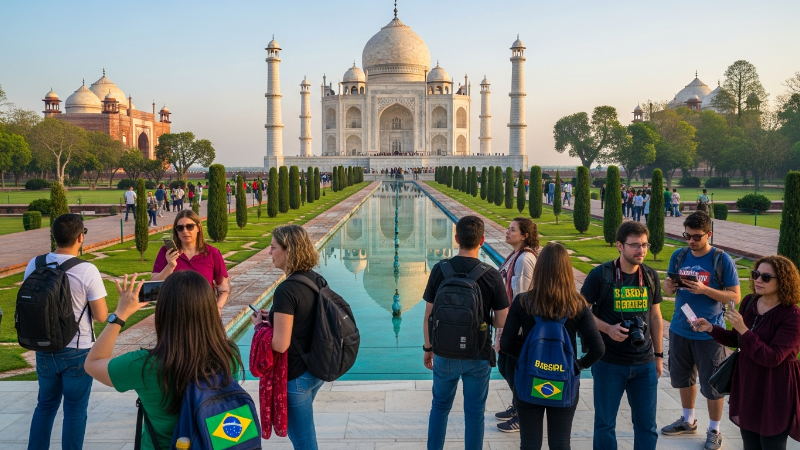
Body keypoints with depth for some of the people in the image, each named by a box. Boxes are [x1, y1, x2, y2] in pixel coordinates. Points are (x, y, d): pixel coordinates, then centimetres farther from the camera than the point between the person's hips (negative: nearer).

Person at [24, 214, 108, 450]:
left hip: (44, 349, 5)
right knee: (75, 410, 10)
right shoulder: (87, 271, -20)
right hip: (77, 351, -4)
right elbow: (101, 316, -15)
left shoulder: (34, 265, -6)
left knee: (45, 405, 22)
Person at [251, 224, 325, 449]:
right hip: (317, 370, 8)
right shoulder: (317, 280, 0)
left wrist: (259, 324, -7)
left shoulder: (286, 290, -24)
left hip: (296, 376, -8)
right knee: (300, 430, 28)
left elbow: (281, 344, -25)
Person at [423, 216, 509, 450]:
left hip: (445, 353, 1)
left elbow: (428, 316, -4)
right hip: (478, 356, -1)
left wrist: (428, 348, 9)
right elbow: (501, 322, -9)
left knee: (440, 407, 20)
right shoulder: (492, 276, -12)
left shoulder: (440, 270, -9)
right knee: (474, 413, 12)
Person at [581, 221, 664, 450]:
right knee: (605, 422, 9)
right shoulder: (600, 274, -10)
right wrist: (608, 328, -20)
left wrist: (659, 354, 12)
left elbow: (655, 316, 11)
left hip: (645, 363, 3)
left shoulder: (650, 276, 3)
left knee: (647, 424, 11)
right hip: (609, 363, -3)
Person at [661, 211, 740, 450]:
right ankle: (688, 421, 38)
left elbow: (735, 297, -11)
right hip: (680, 330, 5)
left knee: (712, 384, 6)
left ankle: (714, 430, 24)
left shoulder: (722, 260, -12)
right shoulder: (679, 255, 1)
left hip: (709, 333, -5)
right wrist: (668, 286, -15)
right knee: (683, 377, 18)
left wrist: (704, 290, -25)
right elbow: (669, 289, 9)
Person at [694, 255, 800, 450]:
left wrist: (743, 329, -31)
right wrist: (710, 328, -3)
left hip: (775, 393, -6)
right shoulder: (749, 302, -1)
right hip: (746, 385, 6)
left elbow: (772, 358, -26)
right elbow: (737, 340, 12)